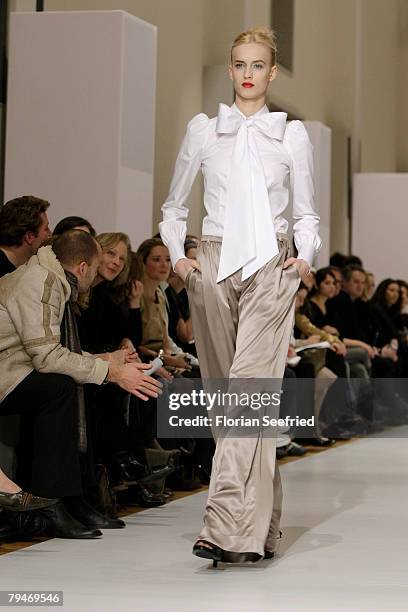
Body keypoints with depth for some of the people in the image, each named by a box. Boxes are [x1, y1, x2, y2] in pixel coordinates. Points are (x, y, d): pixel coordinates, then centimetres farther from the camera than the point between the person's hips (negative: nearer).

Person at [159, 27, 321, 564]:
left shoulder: (291, 134, 6)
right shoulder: (203, 130, 9)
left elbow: (307, 213, 12)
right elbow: (174, 206, 18)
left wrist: (305, 257, -6)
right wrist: (177, 254, 3)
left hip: (269, 267, -3)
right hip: (213, 266, 3)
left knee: (251, 385, -16)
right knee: (224, 391, 5)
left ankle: (231, 528, -24)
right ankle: (261, 523, 16)